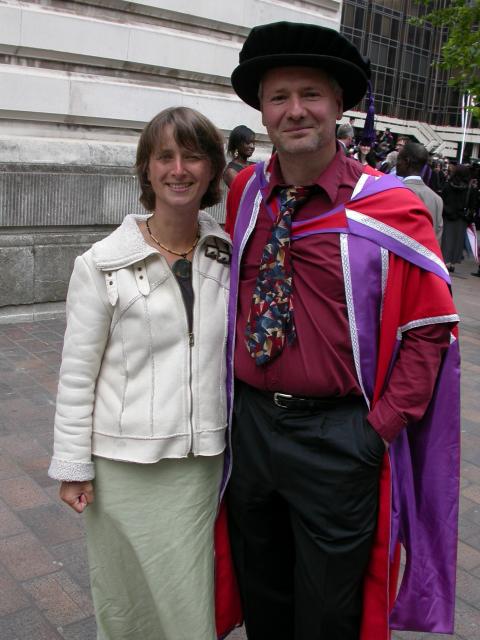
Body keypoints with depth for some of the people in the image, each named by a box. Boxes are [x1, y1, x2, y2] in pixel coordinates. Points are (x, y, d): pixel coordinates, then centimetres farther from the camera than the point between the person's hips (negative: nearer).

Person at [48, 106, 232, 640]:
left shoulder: (228, 254, 2)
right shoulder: (103, 263, -9)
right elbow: (77, 372, -5)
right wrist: (72, 465, -4)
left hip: (204, 460, 3)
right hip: (125, 462, -2)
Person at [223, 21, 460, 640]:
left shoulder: (390, 207, -11)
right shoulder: (245, 193, 1)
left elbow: (431, 328, -8)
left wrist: (383, 425, -12)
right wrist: (233, 396, 8)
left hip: (337, 439, -4)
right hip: (248, 423, 4)